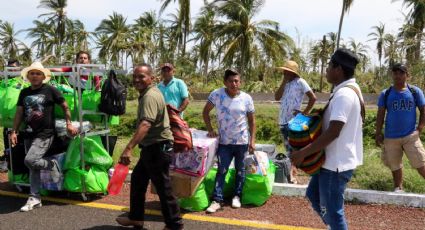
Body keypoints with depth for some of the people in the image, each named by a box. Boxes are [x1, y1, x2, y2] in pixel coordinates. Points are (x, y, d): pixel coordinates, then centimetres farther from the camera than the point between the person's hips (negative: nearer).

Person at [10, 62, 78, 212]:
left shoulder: (50, 90, -5)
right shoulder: (24, 92, 9)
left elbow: (65, 106, 1)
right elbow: (19, 112, 11)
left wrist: (69, 124, -3)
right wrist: (14, 131, 5)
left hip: (45, 134, -5)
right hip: (29, 134, 6)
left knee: (29, 161, -21)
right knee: (33, 168, 9)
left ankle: (52, 165, 8)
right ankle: (34, 198, 17)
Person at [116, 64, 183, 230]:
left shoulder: (150, 96, -23)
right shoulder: (147, 93, 12)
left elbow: (145, 124, -38)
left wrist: (129, 148, -47)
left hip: (158, 148, -11)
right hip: (151, 147, 11)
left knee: (162, 187, -1)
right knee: (137, 180, 19)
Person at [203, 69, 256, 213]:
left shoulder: (246, 98, -7)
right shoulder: (217, 95, -10)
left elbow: (251, 120, 1)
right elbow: (205, 112, 1)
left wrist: (252, 140, -3)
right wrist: (210, 129, -7)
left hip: (242, 141, 1)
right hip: (224, 141, -1)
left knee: (240, 170, 12)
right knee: (222, 170, 0)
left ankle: (237, 196, 28)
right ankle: (217, 200, 4)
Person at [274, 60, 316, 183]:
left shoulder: (300, 82, -8)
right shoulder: (286, 84, 13)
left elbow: (313, 98, -12)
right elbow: (277, 97, 0)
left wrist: (304, 113, -13)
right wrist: (284, 82, -3)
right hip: (283, 121, 8)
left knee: (293, 150, -6)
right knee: (288, 149, 15)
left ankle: (292, 175, -3)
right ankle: (291, 173, 24)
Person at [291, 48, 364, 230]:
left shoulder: (343, 94, -23)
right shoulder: (351, 90, 10)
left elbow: (333, 133, -27)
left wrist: (303, 153, -23)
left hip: (337, 163, -10)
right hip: (333, 160, 10)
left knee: (332, 211, 3)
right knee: (313, 194, 22)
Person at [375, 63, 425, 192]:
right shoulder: (386, 94, 0)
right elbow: (380, 114, 2)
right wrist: (378, 134, -3)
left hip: (411, 136, -1)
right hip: (391, 137, 2)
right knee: (395, 166, 14)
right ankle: (398, 188, 30)